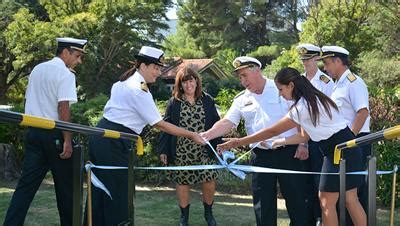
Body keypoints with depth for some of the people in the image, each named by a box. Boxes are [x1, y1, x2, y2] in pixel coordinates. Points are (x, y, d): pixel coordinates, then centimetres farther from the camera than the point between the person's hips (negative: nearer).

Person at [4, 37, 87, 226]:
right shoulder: (65, 74, -9)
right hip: (54, 134, -7)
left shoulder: (37, 69, 15)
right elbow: (63, 108, -17)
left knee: (27, 184, 3)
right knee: (65, 185, 6)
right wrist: (67, 141, -16)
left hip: (33, 132, 7)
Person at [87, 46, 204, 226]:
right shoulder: (139, 90, -15)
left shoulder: (123, 82, 15)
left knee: (100, 193, 14)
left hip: (100, 137, 10)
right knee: (118, 196, -3)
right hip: (113, 144, -10)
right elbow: (159, 124, -13)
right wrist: (191, 135, -8)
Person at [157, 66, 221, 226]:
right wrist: (163, 150, -2)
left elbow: (216, 124, 6)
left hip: (204, 151, 0)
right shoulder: (174, 103, 2)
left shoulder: (207, 101, 4)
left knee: (209, 183, -2)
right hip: (181, 152, 0)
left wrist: (218, 144, -1)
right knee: (182, 183, 7)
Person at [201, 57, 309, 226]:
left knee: (296, 198, 3)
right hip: (261, 156, 4)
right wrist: (206, 135, -17)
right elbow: (227, 123, 0)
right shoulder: (241, 100, 9)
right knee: (262, 201, 8)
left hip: (288, 153, -3)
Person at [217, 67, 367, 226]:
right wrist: (279, 142, 8)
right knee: (350, 200, 9)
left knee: (327, 202, -1)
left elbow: (272, 131, -15)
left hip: (339, 151, -9)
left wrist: (238, 142, -10)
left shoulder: (302, 107, -18)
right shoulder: (312, 100, 11)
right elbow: (304, 136, 13)